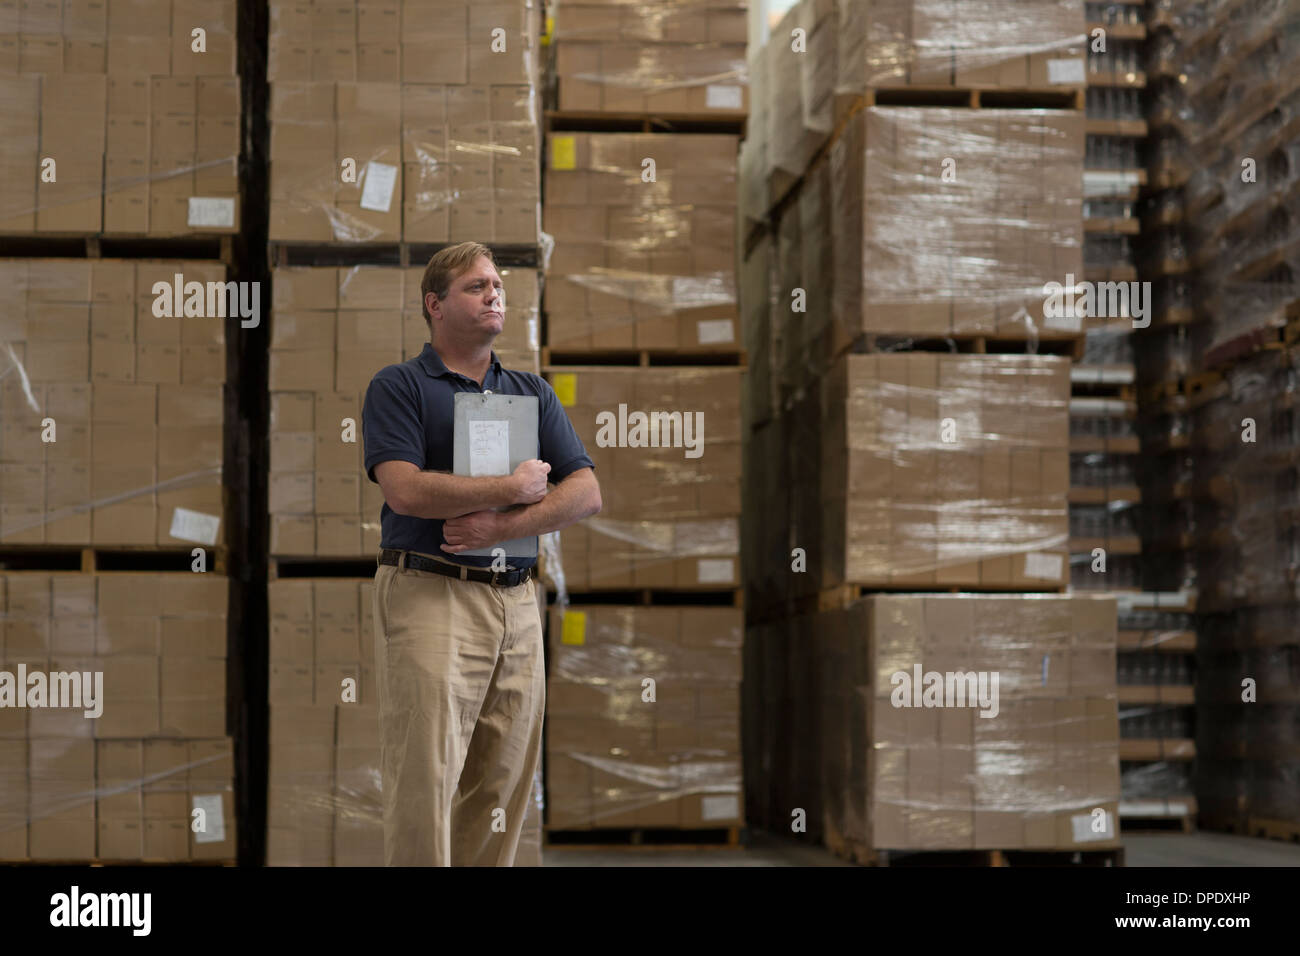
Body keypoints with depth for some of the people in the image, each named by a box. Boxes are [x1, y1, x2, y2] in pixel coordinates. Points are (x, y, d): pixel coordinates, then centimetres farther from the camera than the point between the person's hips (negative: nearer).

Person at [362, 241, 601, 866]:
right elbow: (405, 489, -14)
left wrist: (503, 526, -10)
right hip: (430, 596, -5)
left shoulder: (532, 392, 17)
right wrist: (513, 489, -7)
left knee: (502, 786, 5)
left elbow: (586, 492, 7)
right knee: (425, 781, -10)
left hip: (517, 600, 5)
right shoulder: (398, 387, 2)